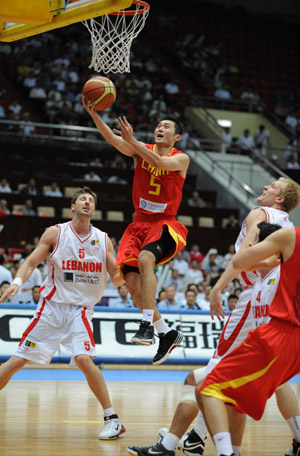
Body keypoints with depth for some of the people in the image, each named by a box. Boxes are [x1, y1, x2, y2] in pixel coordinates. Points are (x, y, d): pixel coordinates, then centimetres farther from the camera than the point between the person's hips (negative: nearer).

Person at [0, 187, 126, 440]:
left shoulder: (103, 240, 3)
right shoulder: (56, 233, -1)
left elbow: (116, 277, 4)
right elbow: (31, 262, -1)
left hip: (80, 309, -1)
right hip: (52, 306, 1)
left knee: (84, 359, -23)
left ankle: (113, 419, -13)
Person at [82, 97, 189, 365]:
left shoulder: (181, 159, -4)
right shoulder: (141, 150, 5)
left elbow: (161, 162, -26)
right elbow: (112, 139, -11)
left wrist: (133, 141, -35)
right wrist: (93, 113, -27)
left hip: (165, 224, -4)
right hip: (140, 223, 5)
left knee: (145, 259, -33)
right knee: (132, 282, -5)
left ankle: (147, 325, -30)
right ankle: (167, 333, 10)